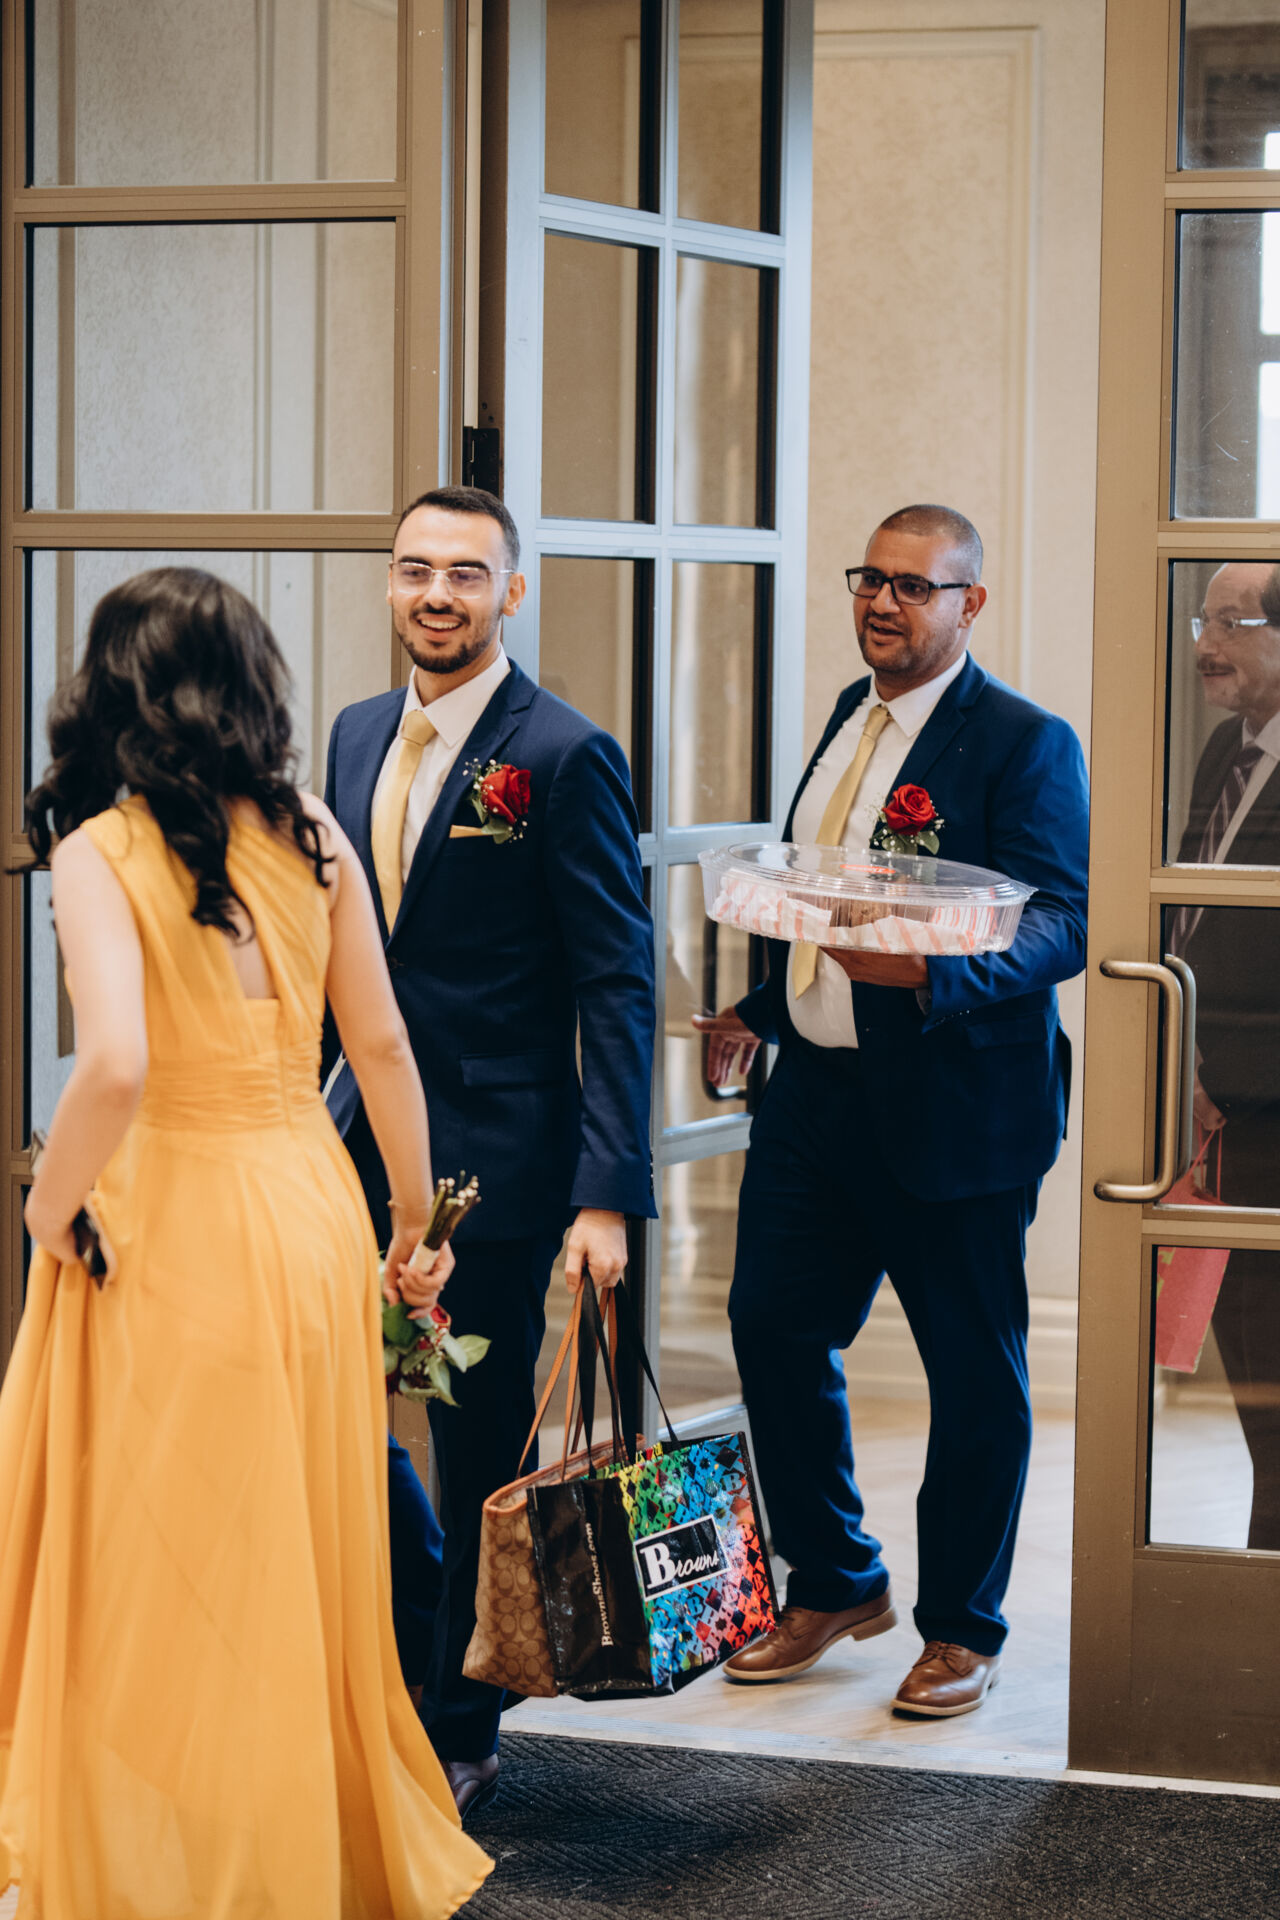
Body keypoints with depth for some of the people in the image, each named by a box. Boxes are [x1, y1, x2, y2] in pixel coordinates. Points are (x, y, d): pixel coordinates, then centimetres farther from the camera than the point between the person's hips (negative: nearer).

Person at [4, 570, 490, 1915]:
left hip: (171, 1228, -5)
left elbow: (115, 1064, -26)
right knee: (304, 1563, 18)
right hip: (310, 1209, 5)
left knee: (166, 1581, 9)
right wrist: (414, 1223, 17)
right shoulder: (310, 837, 2)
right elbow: (381, 1044, 6)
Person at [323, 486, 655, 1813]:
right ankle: (427, 1634, 36)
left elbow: (617, 989, -13)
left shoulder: (567, 757, -12)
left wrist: (606, 1194, -18)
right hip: (359, 1142, 6)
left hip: (492, 1158, -6)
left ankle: (458, 1731, 21)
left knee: (479, 1454, 5)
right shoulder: (359, 736, 9)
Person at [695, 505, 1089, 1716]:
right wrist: (762, 1007, 26)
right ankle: (835, 1583, 27)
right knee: (772, 1327, 8)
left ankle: (962, 1629, 20)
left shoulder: (1024, 744, -11)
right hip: (817, 1092, 7)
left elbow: (1061, 922, -20)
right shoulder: (848, 715, 13)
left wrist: (935, 973, -36)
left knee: (972, 1373, 5)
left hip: (953, 1105, -7)